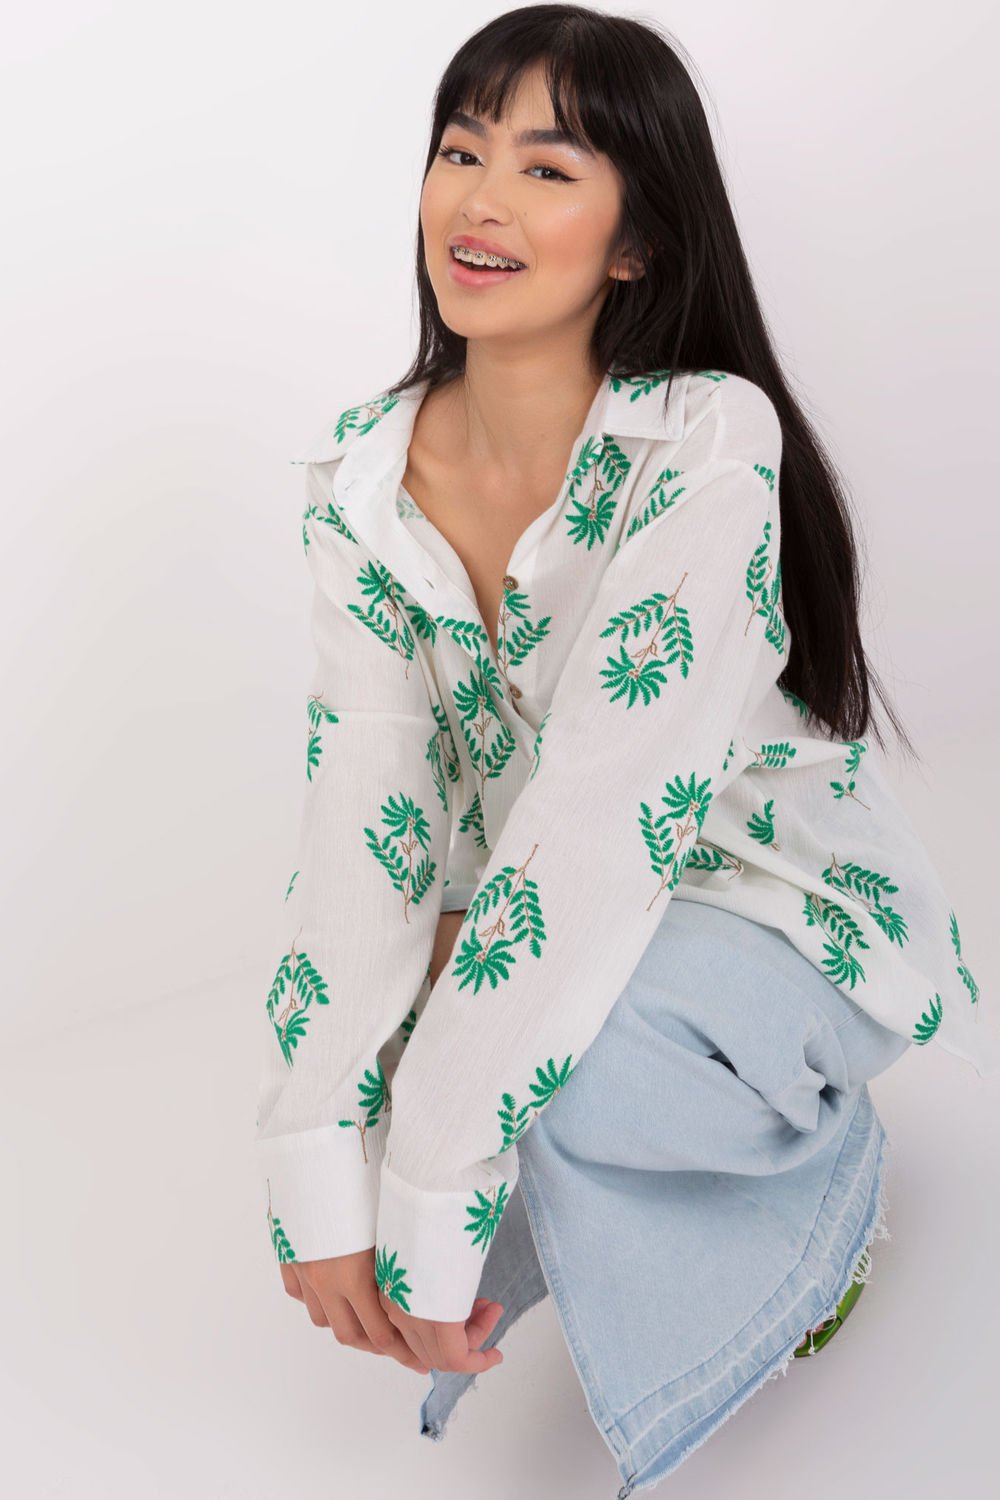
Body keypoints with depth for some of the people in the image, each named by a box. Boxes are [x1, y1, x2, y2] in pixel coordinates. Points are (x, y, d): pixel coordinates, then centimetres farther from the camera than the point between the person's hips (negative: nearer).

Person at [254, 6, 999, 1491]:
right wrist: (318, 1180, -26)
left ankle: (820, 1165, 0)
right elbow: (364, 800, -16)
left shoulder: (708, 447, -25)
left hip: (787, 924, -6)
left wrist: (429, 1202, -32)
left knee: (526, 1072, -33)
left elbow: (604, 828, -32)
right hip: (552, 930, 6)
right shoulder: (364, 476, -8)